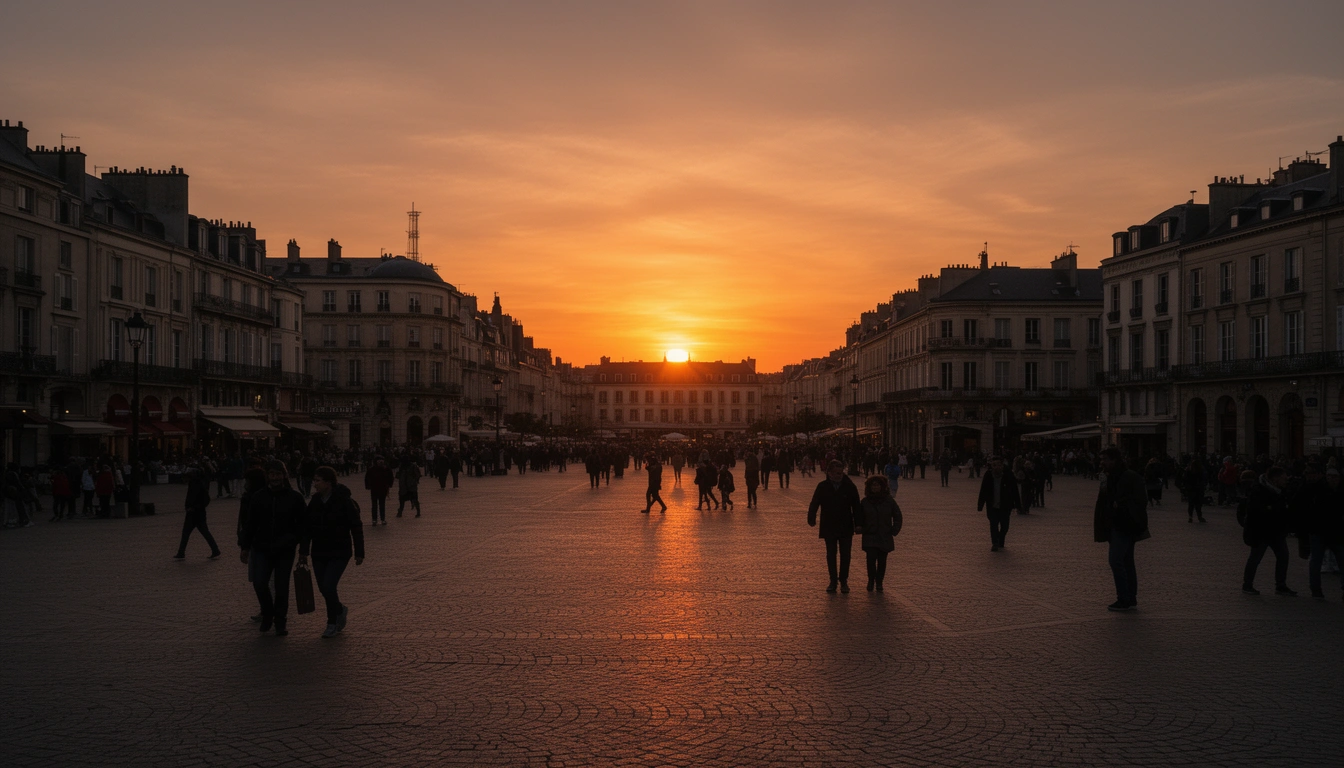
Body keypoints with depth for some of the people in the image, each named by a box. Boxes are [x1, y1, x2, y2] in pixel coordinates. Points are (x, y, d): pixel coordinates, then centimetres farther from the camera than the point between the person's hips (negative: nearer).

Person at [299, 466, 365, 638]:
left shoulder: (344, 501, -13)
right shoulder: (315, 502, 3)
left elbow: (356, 528, -8)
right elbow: (306, 527, 8)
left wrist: (359, 553, -8)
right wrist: (303, 551, 4)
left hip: (339, 554, -6)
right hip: (319, 554, 6)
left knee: (328, 587, -14)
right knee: (323, 589, 8)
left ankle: (333, 623, 8)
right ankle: (341, 610, 35)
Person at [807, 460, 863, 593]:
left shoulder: (849, 486, -5)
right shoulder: (822, 486, -4)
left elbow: (856, 506, -1)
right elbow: (814, 503, -4)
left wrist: (858, 523, -6)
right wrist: (812, 519, -15)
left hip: (846, 527, -1)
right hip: (829, 527, 1)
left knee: (845, 555, 4)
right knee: (831, 554, 8)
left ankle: (843, 581, 15)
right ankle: (833, 581, 17)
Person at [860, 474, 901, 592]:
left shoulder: (889, 501, 0)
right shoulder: (865, 502, 1)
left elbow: (897, 516, 8)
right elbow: (860, 518, 12)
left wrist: (894, 531, 1)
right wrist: (861, 530, 0)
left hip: (885, 538, 1)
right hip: (870, 537, -1)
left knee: (882, 561, 4)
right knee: (871, 559, -11)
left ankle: (879, 582, 16)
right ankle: (871, 580, 6)